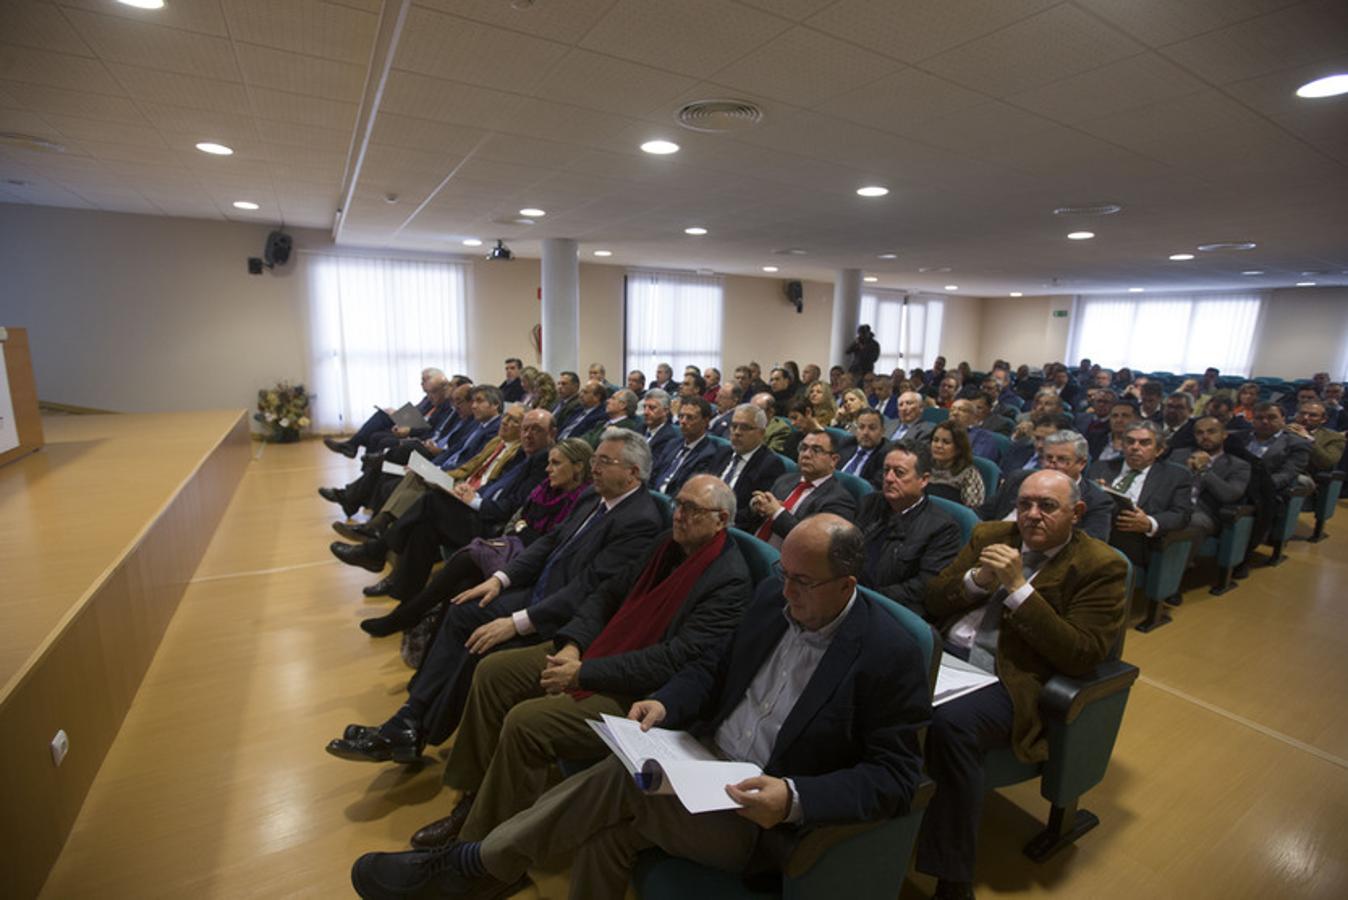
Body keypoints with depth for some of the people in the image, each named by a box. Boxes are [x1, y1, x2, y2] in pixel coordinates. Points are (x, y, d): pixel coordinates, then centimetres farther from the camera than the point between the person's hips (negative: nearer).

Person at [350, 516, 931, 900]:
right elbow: (717, 667, 11)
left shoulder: (892, 656, -17)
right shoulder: (773, 596, 0)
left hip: (761, 815, -5)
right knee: (607, 829, -20)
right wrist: (666, 704, -8)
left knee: (621, 780, -22)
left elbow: (894, 777, -13)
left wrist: (796, 798, -26)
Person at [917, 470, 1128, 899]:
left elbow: (1081, 657, -11)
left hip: (1009, 680, -5)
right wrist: (979, 579, -8)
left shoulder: (1100, 567, -1)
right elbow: (934, 599, 13)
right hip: (944, 651, 5)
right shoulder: (991, 535, 13)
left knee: (949, 725, -34)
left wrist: (1017, 587, -17)